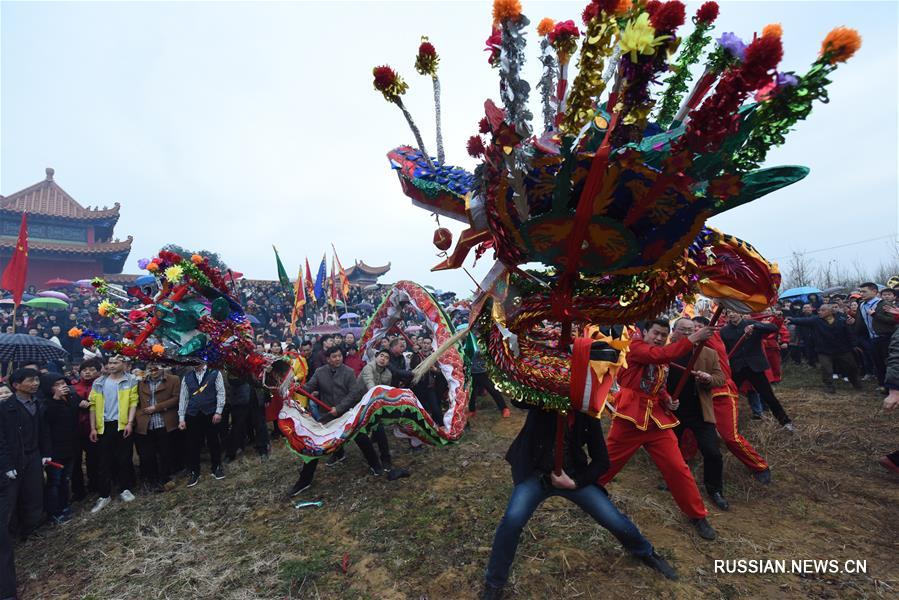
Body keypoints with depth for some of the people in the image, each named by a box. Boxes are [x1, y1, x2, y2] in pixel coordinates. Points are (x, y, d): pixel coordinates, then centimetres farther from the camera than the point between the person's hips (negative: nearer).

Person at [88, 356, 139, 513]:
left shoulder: (130, 381, -2)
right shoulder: (98, 382, 6)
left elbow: (133, 402, -5)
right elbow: (94, 405, 6)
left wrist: (130, 423, -13)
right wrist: (93, 428, 2)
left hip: (123, 425, -2)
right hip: (104, 426, 3)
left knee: (124, 459, 6)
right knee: (103, 461, 6)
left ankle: (125, 489, 21)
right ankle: (104, 495, 16)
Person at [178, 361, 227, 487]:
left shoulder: (215, 373, -1)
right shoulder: (186, 377, 8)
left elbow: (221, 393, -4)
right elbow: (183, 398, 8)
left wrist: (218, 412, -10)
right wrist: (181, 418, 3)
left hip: (211, 414, -2)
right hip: (192, 415, 2)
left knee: (213, 442, 8)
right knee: (193, 444, 7)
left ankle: (217, 468, 25)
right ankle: (194, 472, 22)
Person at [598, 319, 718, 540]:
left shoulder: (664, 361, 12)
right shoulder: (635, 347, -9)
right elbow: (659, 355, -29)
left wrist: (667, 400, 2)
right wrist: (692, 339, -30)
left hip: (657, 419, 6)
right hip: (630, 417, -5)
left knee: (677, 467, 5)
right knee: (607, 463, 9)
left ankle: (697, 515, 24)